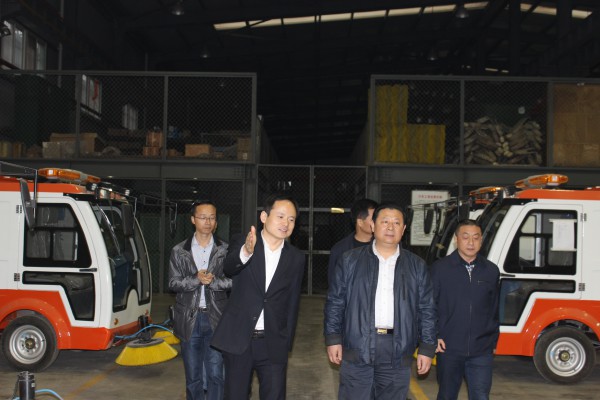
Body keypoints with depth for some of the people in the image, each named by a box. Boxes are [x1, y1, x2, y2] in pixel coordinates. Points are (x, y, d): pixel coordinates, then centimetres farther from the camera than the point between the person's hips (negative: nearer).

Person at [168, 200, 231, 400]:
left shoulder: (225, 250, 2)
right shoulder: (179, 251, 5)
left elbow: (233, 281, -3)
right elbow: (173, 283, -1)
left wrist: (213, 281, -17)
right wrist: (196, 279, -15)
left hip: (215, 318, -1)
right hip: (189, 318, 1)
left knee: (216, 374, 0)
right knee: (193, 374, 11)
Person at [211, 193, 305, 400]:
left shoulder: (296, 258, 3)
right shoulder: (241, 244, -4)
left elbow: (293, 303, 9)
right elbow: (229, 267, -26)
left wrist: (287, 343, 8)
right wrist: (246, 252, -48)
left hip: (273, 344, 1)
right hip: (238, 339, -1)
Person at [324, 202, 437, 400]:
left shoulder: (417, 266, 7)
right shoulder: (350, 260, 3)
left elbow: (427, 310, 6)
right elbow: (335, 302, 4)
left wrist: (427, 348, 2)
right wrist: (333, 338, -1)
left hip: (397, 352, 1)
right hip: (357, 348, -1)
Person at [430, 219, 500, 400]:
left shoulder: (491, 270, 5)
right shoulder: (440, 268, -3)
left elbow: (494, 310, 13)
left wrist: (493, 341, 14)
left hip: (482, 351, 1)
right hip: (449, 349, -1)